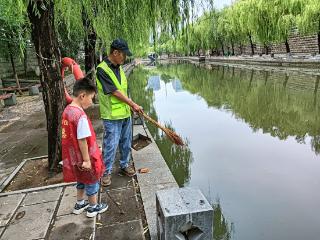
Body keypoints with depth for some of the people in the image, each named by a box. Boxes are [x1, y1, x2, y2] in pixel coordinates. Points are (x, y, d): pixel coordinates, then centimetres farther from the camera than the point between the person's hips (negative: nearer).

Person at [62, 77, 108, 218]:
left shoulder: (67, 110, -1)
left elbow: (71, 136, 7)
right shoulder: (80, 115, -28)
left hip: (74, 157, 8)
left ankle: (79, 204, 44)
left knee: (81, 180, 27)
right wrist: (87, 160, -18)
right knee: (92, 181, 14)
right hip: (84, 158, -8)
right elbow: (82, 140, -26)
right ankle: (93, 207, 32)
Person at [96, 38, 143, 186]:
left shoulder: (119, 68, 8)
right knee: (111, 145, 2)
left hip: (125, 113, 8)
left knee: (126, 142, 17)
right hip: (112, 116, -7)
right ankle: (106, 172, 20)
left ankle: (124, 165, 36)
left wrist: (130, 106, 12)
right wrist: (133, 104, -12)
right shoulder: (102, 69, -16)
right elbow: (115, 92, -18)